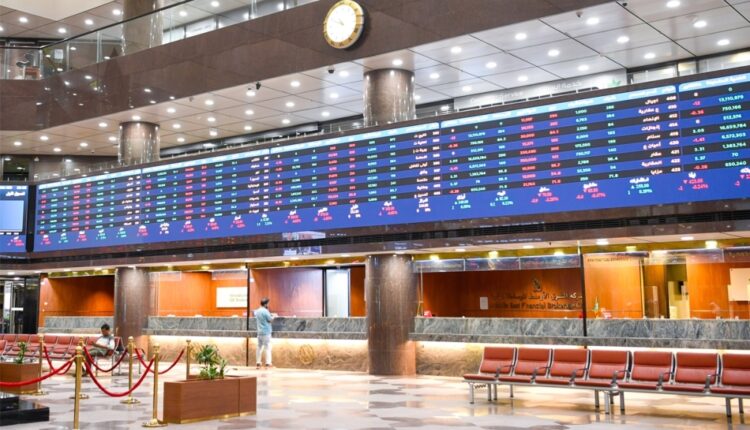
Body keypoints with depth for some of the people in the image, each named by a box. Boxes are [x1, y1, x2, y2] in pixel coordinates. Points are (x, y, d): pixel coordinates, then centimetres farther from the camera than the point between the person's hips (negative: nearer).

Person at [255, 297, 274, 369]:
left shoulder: (257, 311, 9)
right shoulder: (265, 311, -16)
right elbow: (270, 319, -14)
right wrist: (273, 316, 7)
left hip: (259, 331, 7)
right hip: (266, 332, -7)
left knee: (259, 347, 11)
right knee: (267, 347, -4)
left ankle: (258, 363, 13)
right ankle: (268, 364, -7)